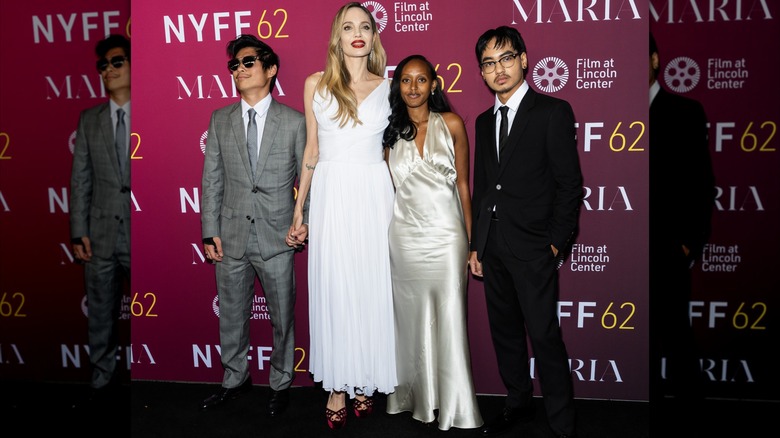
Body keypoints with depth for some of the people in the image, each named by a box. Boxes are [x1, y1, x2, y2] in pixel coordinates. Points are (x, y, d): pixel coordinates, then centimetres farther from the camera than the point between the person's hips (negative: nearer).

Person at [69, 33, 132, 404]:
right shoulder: (89, 120, 9)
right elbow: (80, 179, 6)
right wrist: (79, 232, 0)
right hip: (101, 234, 3)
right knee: (100, 314, 12)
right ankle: (103, 379, 28)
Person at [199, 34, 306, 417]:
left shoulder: (295, 121, -2)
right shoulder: (220, 120, 5)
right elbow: (212, 179, 5)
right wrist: (210, 231, 1)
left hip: (276, 237, -2)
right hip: (232, 237, 3)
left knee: (282, 317, 11)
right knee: (231, 316, 16)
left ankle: (281, 383, 32)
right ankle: (235, 379, 37)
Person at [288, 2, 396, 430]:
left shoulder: (388, 87, 6)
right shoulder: (316, 84, 6)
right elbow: (311, 151, 9)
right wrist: (298, 210, 7)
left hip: (373, 194, 1)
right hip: (331, 195, 0)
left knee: (371, 287, 6)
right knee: (332, 287, 3)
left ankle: (365, 382, 22)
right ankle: (337, 386, 16)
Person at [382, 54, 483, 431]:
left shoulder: (451, 124, 1)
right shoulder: (390, 132, 7)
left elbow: (463, 184, 3)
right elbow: (386, 186, 11)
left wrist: (472, 240, 1)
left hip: (445, 234, -2)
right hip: (404, 236, 2)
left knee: (448, 320, 0)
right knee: (410, 319, 10)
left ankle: (454, 406, 13)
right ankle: (413, 396, 25)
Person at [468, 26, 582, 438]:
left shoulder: (553, 112, -4)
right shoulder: (484, 121, 14)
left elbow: (570, 183, -6)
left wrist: (556, 243, -10)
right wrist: (476, 245, 13)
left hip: (532, 246, -6)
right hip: (492, 246, 6)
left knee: (544, 335, -3)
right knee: (505, 331, 14)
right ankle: (518, 404, 30)